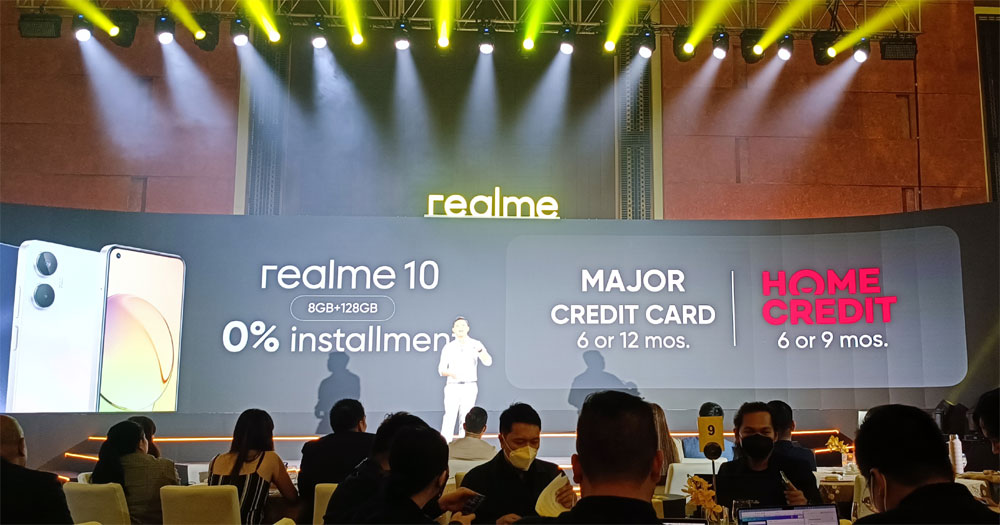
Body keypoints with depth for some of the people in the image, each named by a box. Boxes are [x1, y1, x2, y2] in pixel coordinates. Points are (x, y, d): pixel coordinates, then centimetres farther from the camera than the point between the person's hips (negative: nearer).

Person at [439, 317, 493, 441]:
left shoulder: (475, 344, 3)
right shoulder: (448, 347, 6)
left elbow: (488, 362, -9)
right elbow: (441, 369, 8)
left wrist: (480, 350, -29)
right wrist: (450, 373, -15)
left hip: (469, 387, 0)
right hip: (453, 387, 0)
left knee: (466, 419, -1)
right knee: (450, 416, -12)